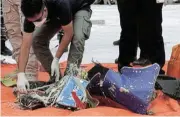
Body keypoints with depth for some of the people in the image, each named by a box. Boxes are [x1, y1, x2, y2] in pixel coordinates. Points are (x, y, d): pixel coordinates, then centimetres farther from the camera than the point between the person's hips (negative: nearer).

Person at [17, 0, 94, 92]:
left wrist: (56, 60, -30)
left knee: (77, 38, -32)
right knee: (37, 40, -13)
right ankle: (55, 78, -1)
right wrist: (21, 74, -33)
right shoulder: (31, 14, -30)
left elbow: (68, 34, -32)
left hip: (80, 8, -5)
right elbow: (26, 45, -27)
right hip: (55, 14, 5)